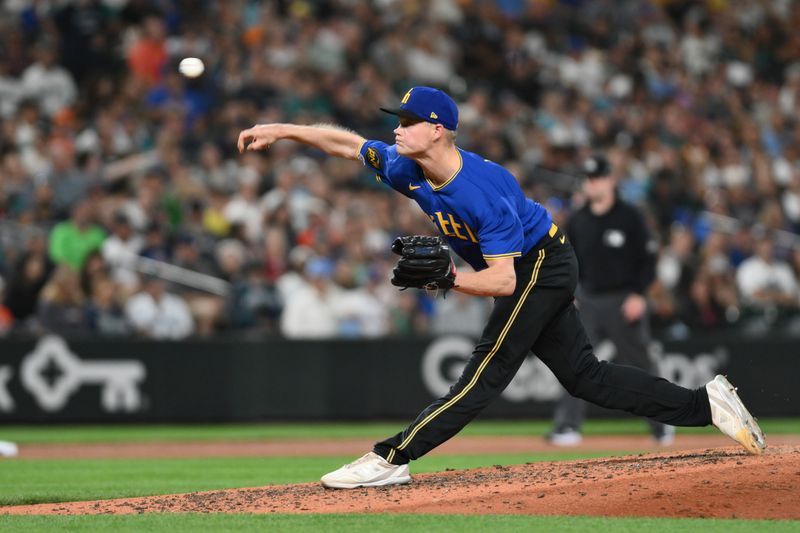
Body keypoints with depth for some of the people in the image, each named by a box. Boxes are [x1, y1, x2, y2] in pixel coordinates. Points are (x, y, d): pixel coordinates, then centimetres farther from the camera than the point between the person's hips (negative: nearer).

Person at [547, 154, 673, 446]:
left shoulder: (629, 217, -4)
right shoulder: (577, 221, 8)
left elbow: (647, 259, -4)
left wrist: (638, 295, -13)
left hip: (623, 300, -3)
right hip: (587, 300, 3)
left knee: (639, 364, 5)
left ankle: (661, 424, 21)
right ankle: (567, 426, -16)